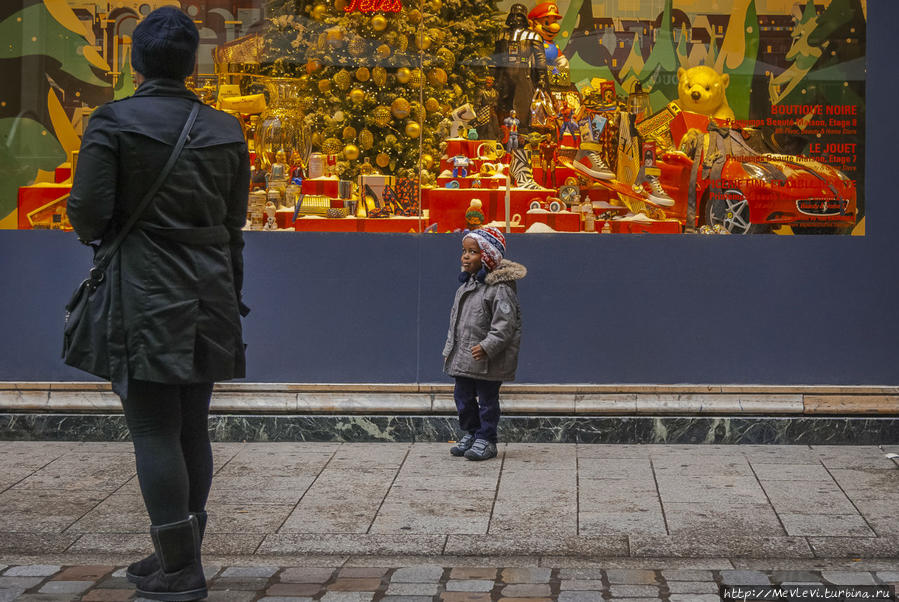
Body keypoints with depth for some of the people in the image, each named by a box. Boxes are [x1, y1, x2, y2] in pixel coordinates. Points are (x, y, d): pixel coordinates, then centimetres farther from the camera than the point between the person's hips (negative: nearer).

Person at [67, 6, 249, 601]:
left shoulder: (113, 122, -8)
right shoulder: (225, 130, 7)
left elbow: (88, 213, -12)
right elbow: (234, 222, 11)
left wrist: (98, 231, 11)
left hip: (146, 295, -5)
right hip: (210, 291, 5)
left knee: (153, 428, -1)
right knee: (192, 426, 13)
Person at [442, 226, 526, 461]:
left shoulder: (500, 288, -15)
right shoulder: (465, 286, 12)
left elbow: (505, 324, -20)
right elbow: (455, 320, 20)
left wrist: (487, 347, -25)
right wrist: (450, 348, 17)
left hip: (488, 361, -8)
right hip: (462, 358, 8)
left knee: (487, 399, 1)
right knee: (463, 397, 14)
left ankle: (486, 440, 11)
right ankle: (471, 433, 29)